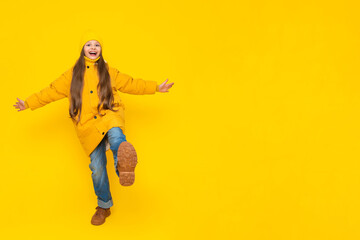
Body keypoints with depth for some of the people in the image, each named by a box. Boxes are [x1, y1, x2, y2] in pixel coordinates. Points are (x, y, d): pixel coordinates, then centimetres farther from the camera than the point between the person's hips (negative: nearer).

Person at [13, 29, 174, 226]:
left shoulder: (108, 71, 15)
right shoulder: (73, 74, 14)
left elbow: (131, 84, 20)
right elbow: (52, 91, 17)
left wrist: (156, 88, 17)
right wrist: (28, 103, 12)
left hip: (109, 116, -1)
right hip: (88, 125, 1)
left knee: (115, 134, -39)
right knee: (97, 166, -3)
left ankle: (123, 167, -68)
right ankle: (103, 206, 16)